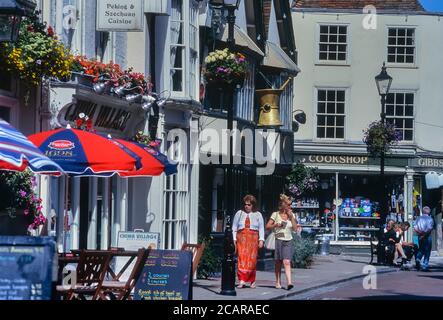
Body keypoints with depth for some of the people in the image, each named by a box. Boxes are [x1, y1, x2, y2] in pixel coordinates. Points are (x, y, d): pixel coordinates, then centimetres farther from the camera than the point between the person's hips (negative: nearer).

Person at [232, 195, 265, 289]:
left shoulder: (258, 215, 11)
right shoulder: (239, 214, 13)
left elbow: (261, 228, 9)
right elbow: (234, 227, 13)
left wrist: (261, 240, -2)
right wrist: (234, 239, 4)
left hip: (253, 239, 0)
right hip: (241, 238, 0)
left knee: (252, 259, -2)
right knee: (241, 258, -13)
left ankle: (252, 281, 9)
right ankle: (241, 281, -17)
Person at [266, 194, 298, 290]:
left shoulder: (292, 215, 9)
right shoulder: (275, 215, 2)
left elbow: (295, 229, 3)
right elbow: (268, 226, 3)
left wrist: (291, 217, -5)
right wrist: (276, 225, -14)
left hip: (288, 241, 1)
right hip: (278, 240, -1)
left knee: (287, 262, -13)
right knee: (278, 263, 6)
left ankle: (289, 282, -22)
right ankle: (278, 282, 17)